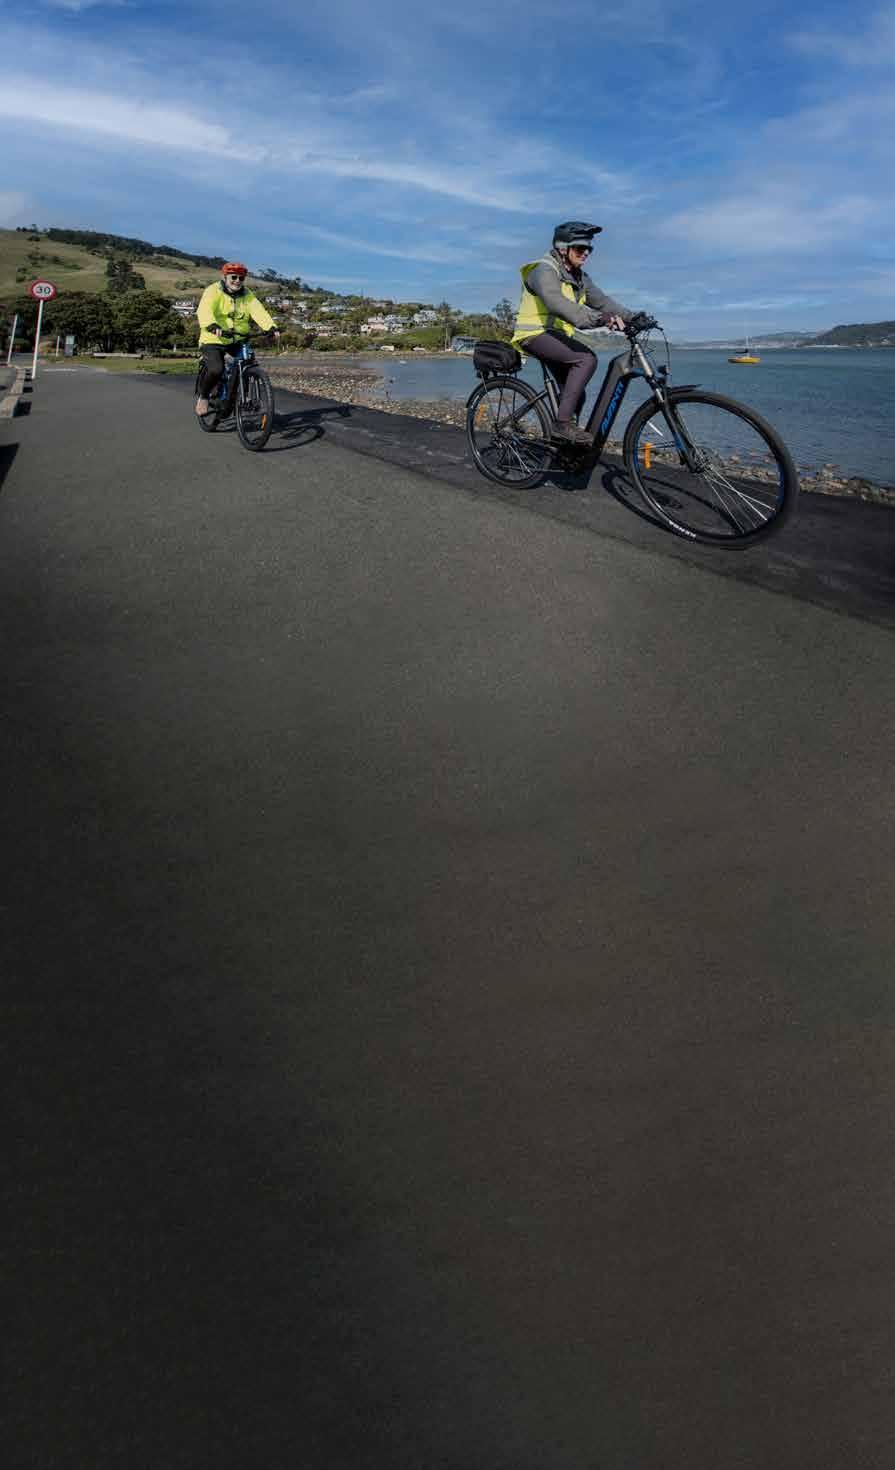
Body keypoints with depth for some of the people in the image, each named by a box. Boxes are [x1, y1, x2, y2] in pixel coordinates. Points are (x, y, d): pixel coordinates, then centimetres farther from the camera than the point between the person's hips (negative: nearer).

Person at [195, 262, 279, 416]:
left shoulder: (247, 295, 6)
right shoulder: (213, 291, -8)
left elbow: (259, 311, -11)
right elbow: (205, 310, -25)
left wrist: (271, 327, -31)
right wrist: (212, 325, -47)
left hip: (238, 340, 5)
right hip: (214, 340, -5)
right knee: (216, 370, -26)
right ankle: (204, 397, 2)